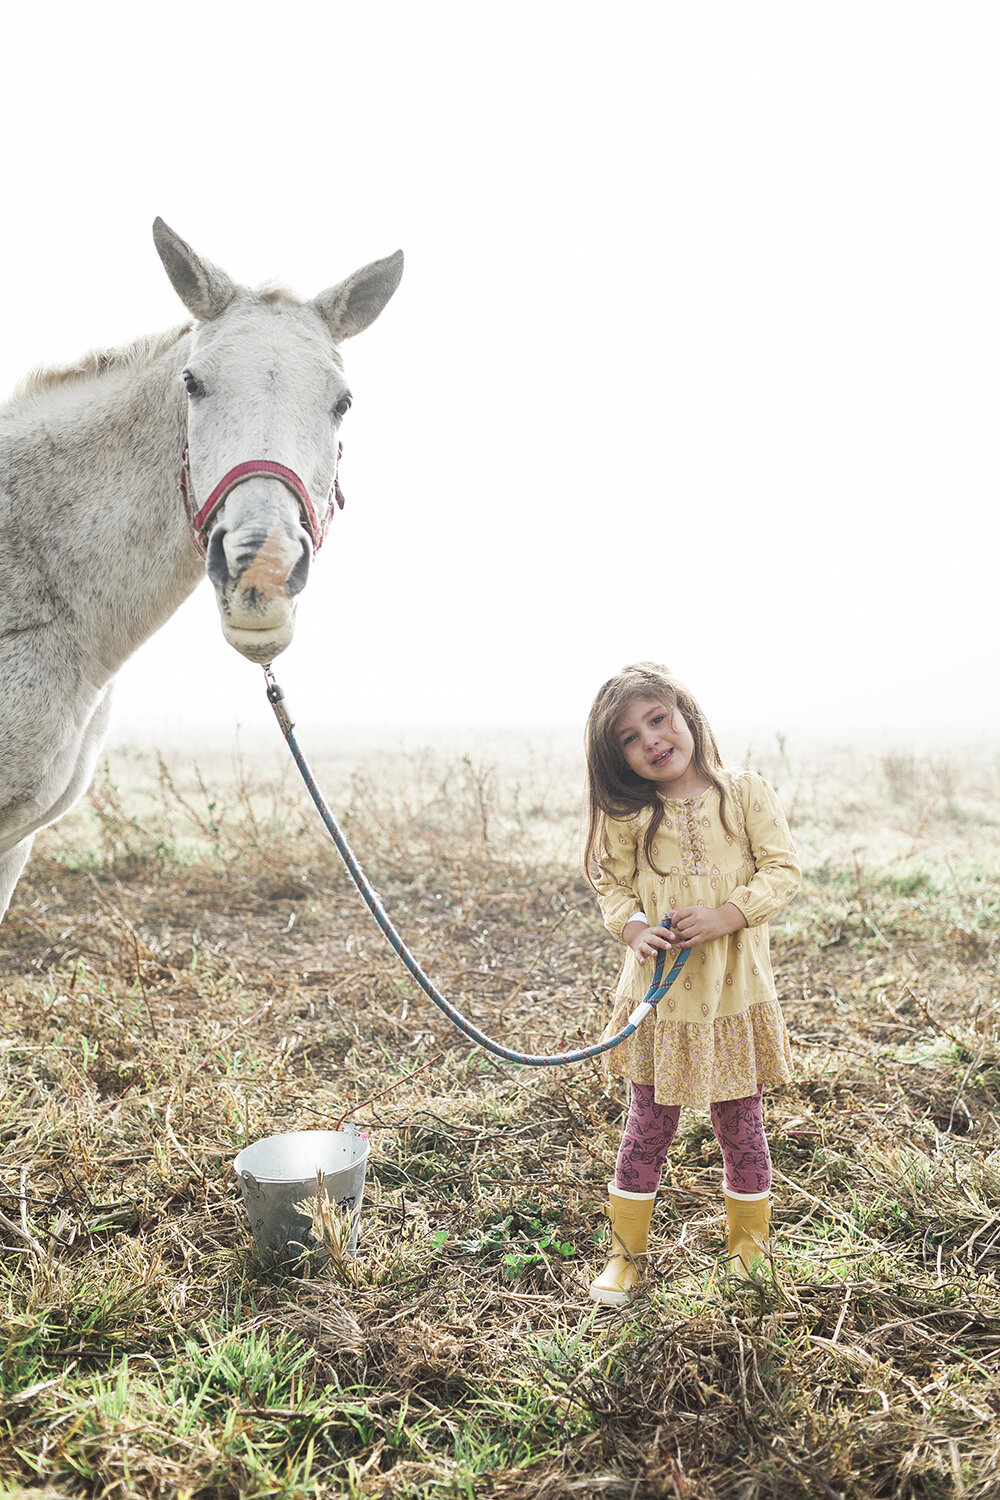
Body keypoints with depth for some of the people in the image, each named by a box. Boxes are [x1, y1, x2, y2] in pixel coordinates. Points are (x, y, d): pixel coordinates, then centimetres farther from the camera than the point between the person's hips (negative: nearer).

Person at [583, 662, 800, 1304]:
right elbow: (614, 885, 4)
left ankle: (749, 1242, 38)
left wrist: (726, 916, -21)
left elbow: (783, 869, -7)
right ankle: (626, 1252, 29)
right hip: (659, 996, 1)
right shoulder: (627, 816, -3)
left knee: (741, 1128, 14)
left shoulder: (746, 792, -6)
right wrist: (633, 928, -17)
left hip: (736, 992, 0)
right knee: (649, 1130, 10)